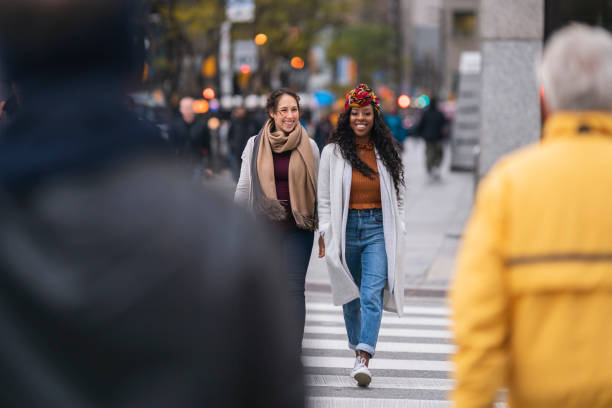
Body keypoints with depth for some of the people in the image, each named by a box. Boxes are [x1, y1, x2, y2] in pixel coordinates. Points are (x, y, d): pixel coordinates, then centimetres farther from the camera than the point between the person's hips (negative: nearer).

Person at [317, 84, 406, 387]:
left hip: (378, 228, 0)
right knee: (351, 297, 10)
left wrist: (397, 233, 9)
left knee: (372, 296, -14)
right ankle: (357, 347, 32)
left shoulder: (385, 153, 8)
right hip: (346, 227, 0)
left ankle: (363, 362, -23)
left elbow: (394, 196, 14)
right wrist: (325, 234, -2)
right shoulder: (333, 152, 3)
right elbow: (325, 199, 4)